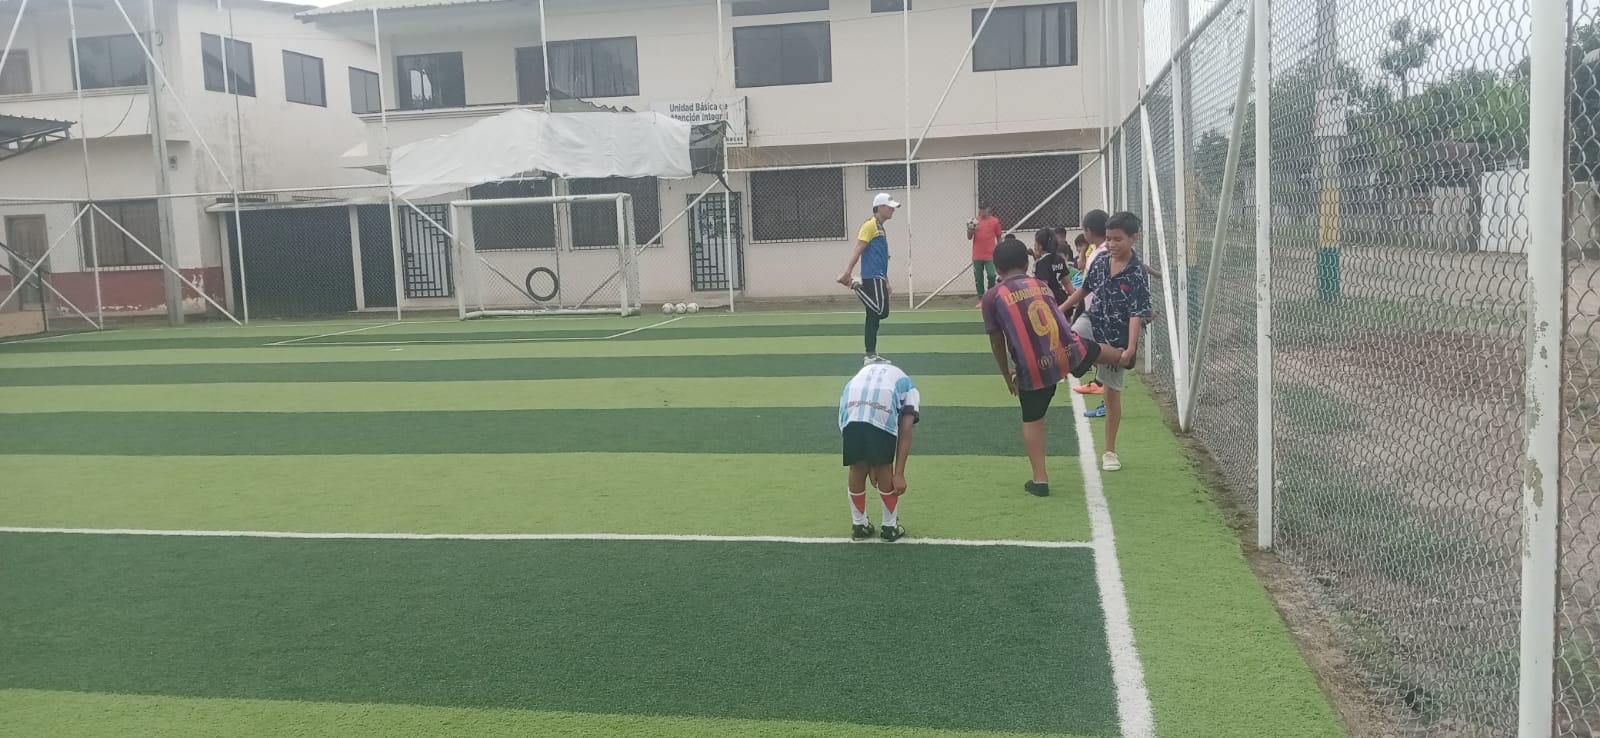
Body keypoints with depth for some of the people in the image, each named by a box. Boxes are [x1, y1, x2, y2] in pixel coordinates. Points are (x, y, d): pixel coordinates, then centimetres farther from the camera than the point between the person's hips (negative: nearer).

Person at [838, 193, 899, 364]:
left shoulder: (880, 228, 21)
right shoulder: (870, 225, -7)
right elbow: (857, 250, -16)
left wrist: (886, 284, 26)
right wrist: (847, 272, -25)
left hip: (877, 278, 10)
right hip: (872, 278, -10)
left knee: (874, 318, 8)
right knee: (882, 312, -18)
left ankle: (871, 356, 10)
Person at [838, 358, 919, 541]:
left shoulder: (863, 373, 45)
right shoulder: (907, 386, 34)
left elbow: (862, 435, 42)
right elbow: (905, 433, 20)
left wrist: (870, 467, 47)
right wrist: (899, 474, 17)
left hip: (851, 411, 3)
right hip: (883, 413, -3)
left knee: (857, 468, 21)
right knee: (884, 469, 18)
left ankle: (859, 525, 37)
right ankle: (890, 527, 31)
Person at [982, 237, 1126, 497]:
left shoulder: (992, 296, 0)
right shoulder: (1042, 285, 12)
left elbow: (997, 343, 4)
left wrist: (1007, 375, 19)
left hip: (1033, 369, -3)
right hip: (1069, 352, 3)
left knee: (1032, 420, 14)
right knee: (1094, 350, 35)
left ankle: (1040, 480, 17)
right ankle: (1123, 357, 67)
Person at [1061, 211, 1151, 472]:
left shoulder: (1137, 273, -20)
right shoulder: (1101, 261, -4)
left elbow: (1137, 314, -25)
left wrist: (1131, 348, -33)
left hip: (1116, 336, -4)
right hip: (1092, 322, 4)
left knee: (1112, 391, 7)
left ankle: (1110, 451, 18)